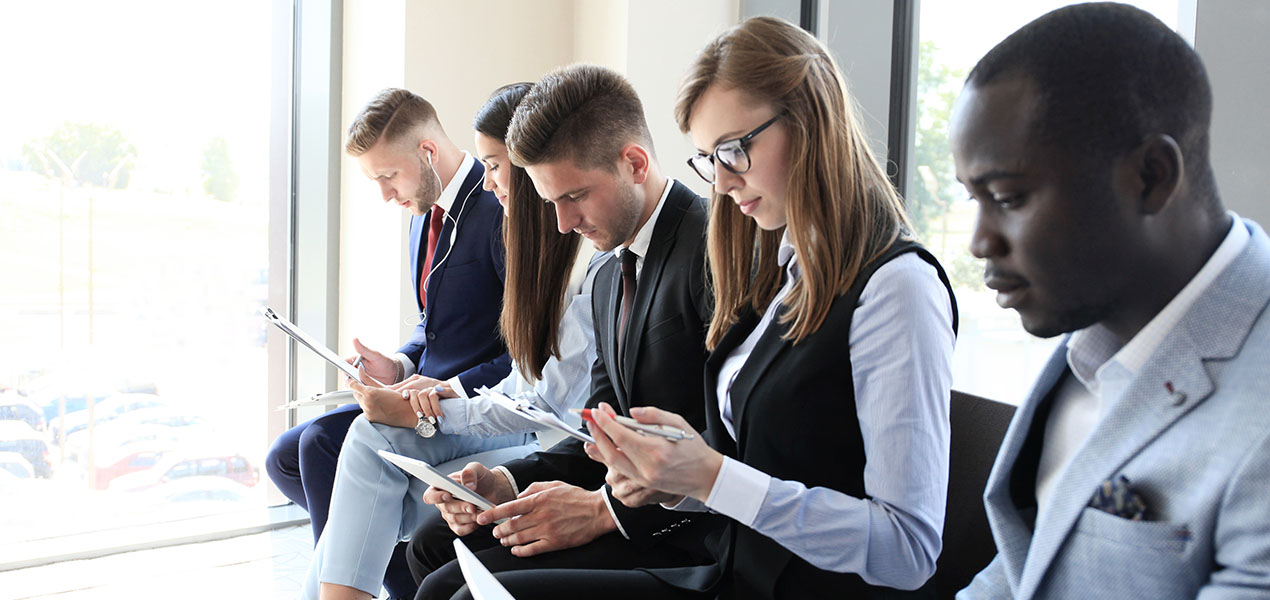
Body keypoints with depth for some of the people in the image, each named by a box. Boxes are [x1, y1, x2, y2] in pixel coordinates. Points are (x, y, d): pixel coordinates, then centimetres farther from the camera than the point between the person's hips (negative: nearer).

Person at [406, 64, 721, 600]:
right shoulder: (609, 279, 16)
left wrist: (603, 508, -22)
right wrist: (507, 482, 0)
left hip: (687, 535, -9)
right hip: (629, 497, 9)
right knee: (432, 542, 12)